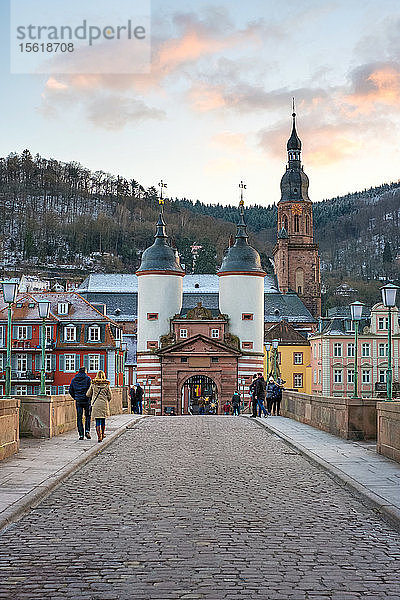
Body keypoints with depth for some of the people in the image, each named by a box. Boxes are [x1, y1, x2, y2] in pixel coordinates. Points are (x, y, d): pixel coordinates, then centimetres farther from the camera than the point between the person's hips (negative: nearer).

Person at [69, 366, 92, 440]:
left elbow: (71, 390, 9)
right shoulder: (88, 378, -3)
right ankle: (87, 431, -2)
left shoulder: (74, 379, 8)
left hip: (78, 401, 2)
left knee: (79, 417, 5)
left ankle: (81, 435, 1)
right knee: (87, 416, 13)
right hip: (86, 400, -2)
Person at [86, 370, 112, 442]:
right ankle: (102, 435, 29)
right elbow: (109, 396, 2)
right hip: (104, 404, 1)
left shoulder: (93, 384, 0)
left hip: (95, 404, -1)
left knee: (98, 421, -1)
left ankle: (99, 436, -12)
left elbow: (88, 395, 6)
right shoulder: (106, 385, 0)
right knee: (103, 420, 17)